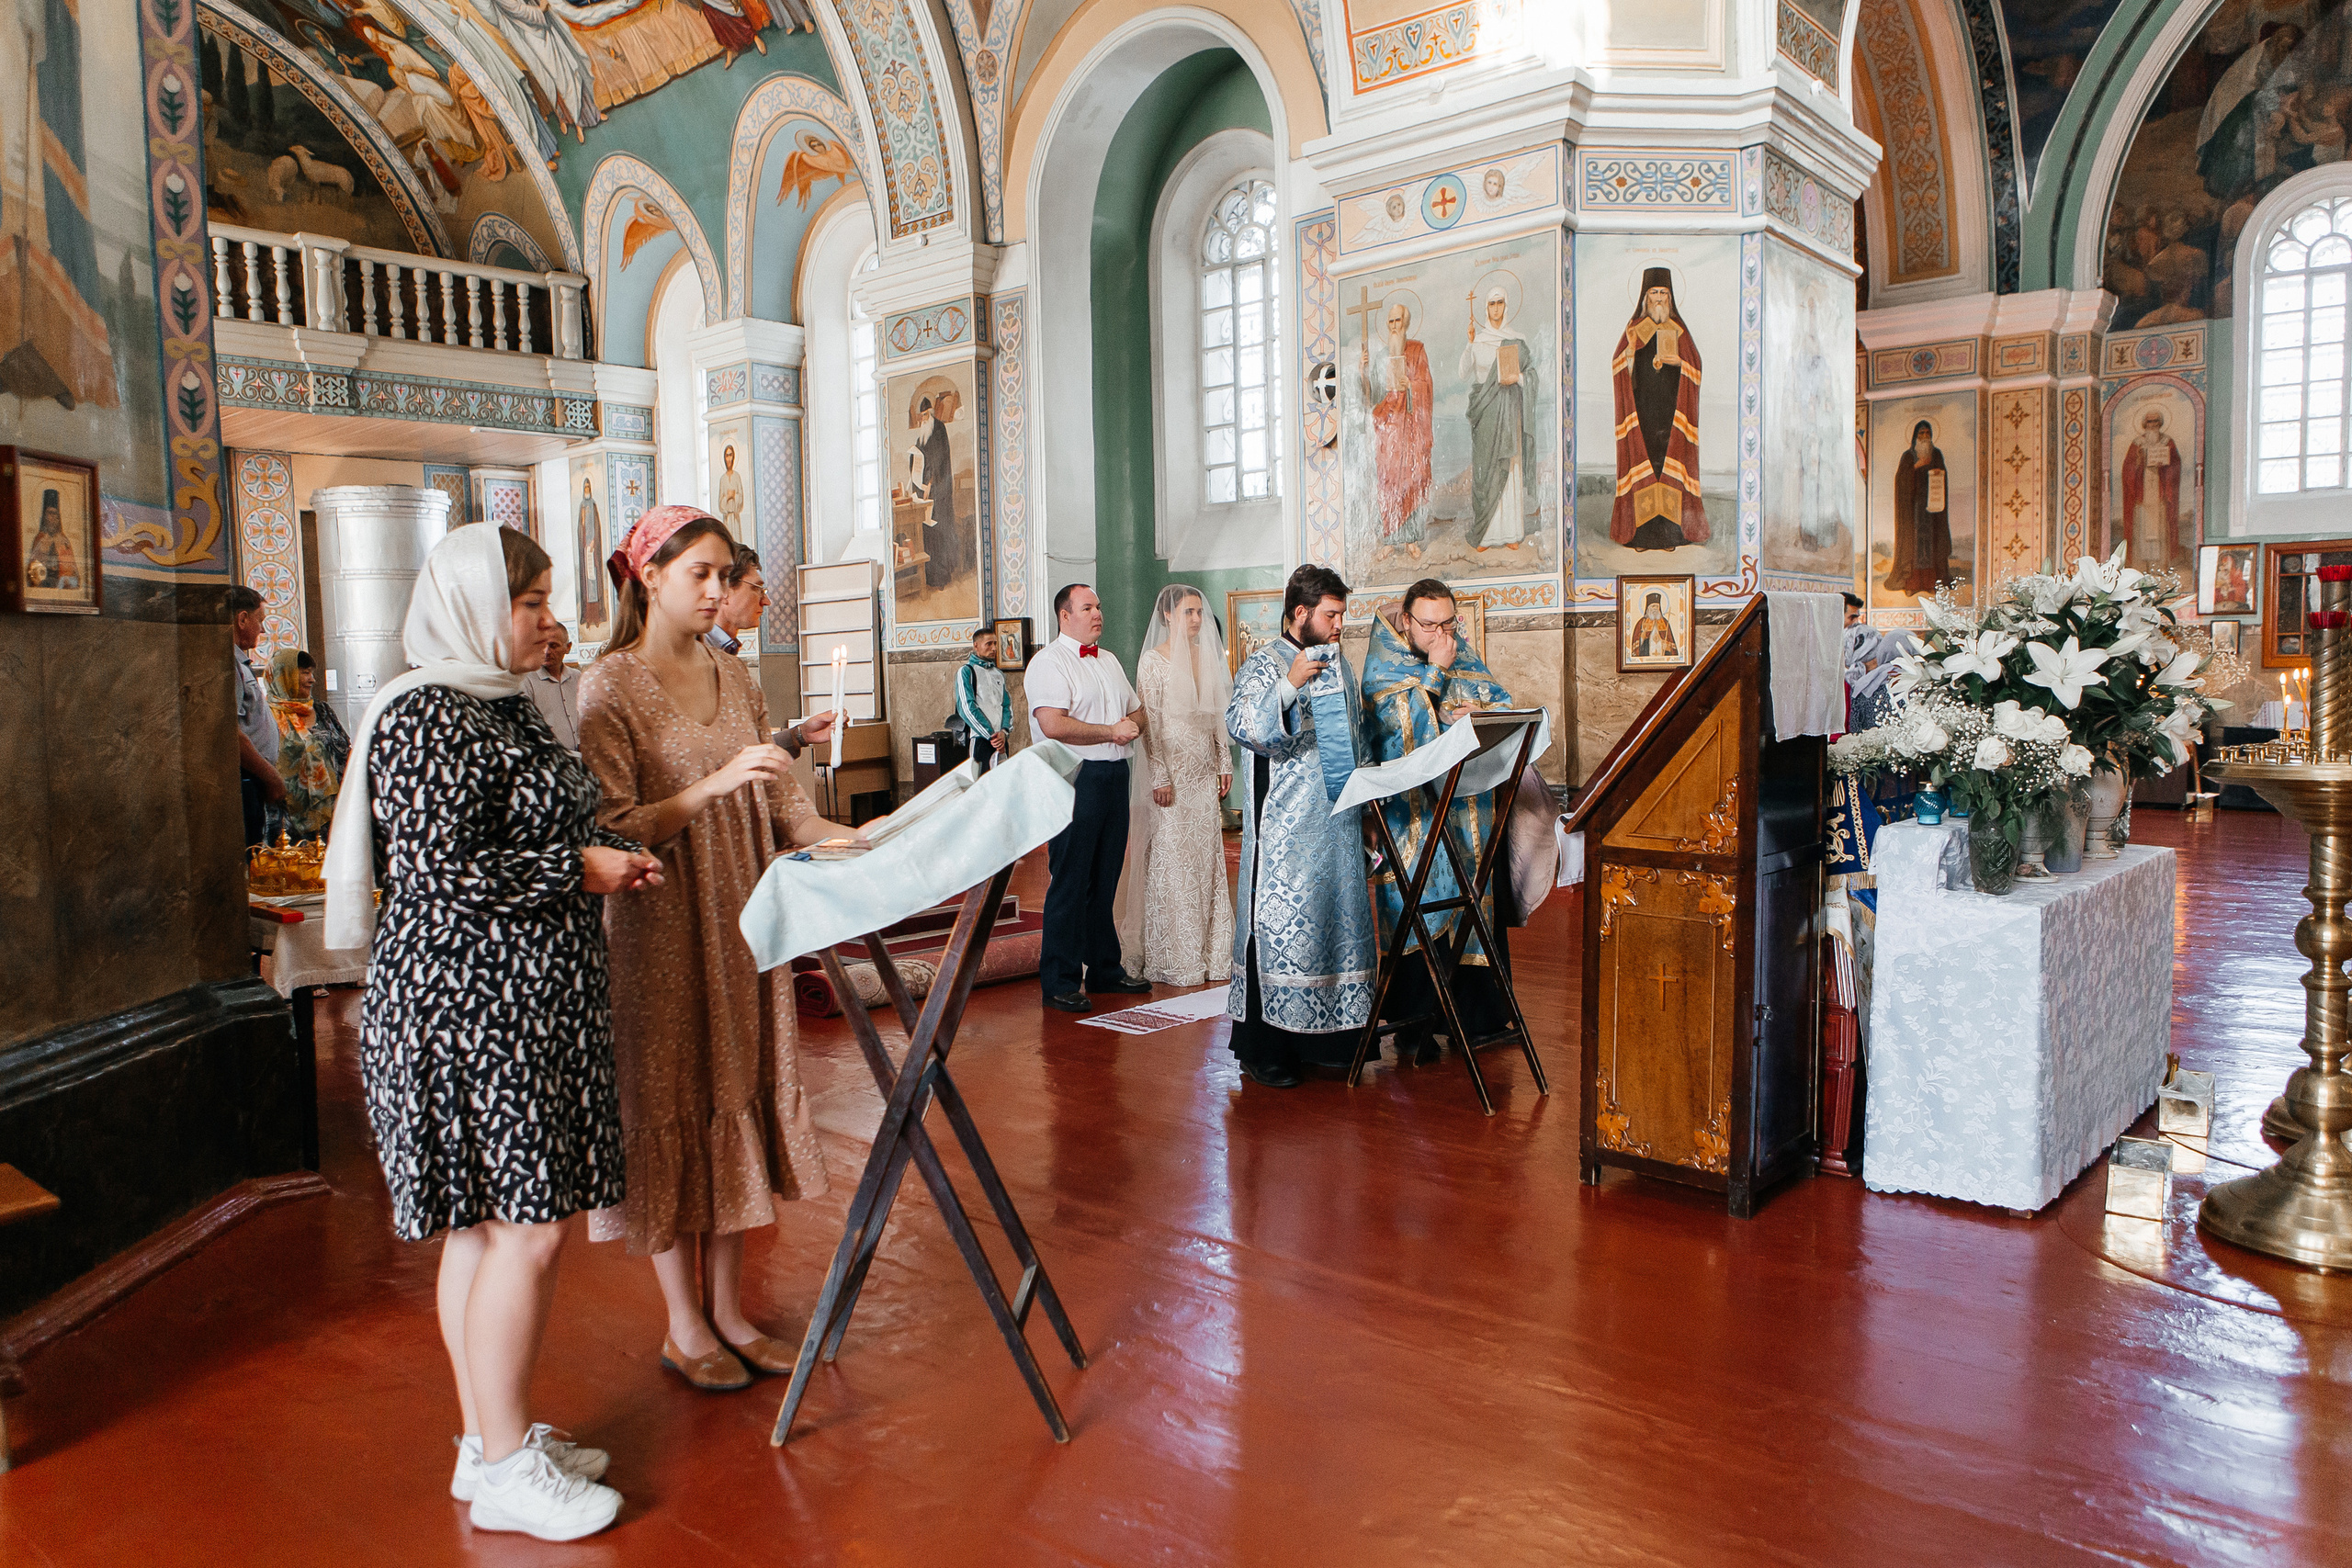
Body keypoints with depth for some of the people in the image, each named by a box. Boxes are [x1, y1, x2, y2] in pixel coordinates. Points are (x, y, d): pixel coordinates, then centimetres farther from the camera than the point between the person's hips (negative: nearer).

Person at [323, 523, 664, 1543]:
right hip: (471, 1008, -10)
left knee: (488, 1225, 15)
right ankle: (505, 1468, 10)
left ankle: (491, 1438, 27)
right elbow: (443, 875, -23)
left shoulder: (496, 704, 16)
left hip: (514, 1006, 10)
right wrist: (580, 869, -14)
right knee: (525, 1228, -4)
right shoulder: (430, 718, -16)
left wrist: (603, 858, 13)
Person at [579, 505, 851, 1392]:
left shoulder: (735, 681, 10)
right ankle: (684, 1325, 19)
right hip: (658, 936, -6)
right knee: (669, 1111, 3)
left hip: (742, 928, 6)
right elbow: (611, 829, -15)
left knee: (739, 1100, 10)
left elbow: (780, 803, 10)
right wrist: (715, 785, -26)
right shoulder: (610, 688, -8)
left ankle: (729, 1308, 24)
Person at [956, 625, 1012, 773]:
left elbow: (1007, 705, 13)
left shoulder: (999, 674, 20)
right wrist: (991, 735, -14)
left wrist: (1004, 731, -7)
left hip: (1001, 739, 6)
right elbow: (967, 708, -9)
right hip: (980, 739, -6)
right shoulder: (966, 671, 1)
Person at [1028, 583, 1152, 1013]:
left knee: (1106, 880, 14)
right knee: (1070, 882, -5)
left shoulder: (1109, 660, 20)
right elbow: (1053, 725, -20)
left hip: (1114, 777, 8)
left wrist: (1132, 727, -1)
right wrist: (1110, 731, -14)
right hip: (1074, 779, -8)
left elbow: (1137, 711, 23)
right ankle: (1060, 982, 2)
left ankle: (1104, 969, 24)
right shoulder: (1049, 662, -7)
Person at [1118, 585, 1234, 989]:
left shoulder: (1208, 656, 11)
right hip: (1171, 769, -6)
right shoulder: (1153, 660, -6)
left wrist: (1225, 763, 10)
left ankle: (1208, 953, 15)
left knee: (1207, 859, 7)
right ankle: (1173, 959, 5)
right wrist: (1160, 776, -16)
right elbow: (1149, 721, -11)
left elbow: (1218, 716, 15)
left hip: (1204, 771, 6)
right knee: (1170, 859, -2)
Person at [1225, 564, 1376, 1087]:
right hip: (1286, 825, -7)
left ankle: (1325, 1035, 18)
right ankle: (1263, 1048, 0)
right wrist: (1290, 684, -33)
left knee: (1336, 915, 8)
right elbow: (1241, 724, -23)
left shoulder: (1339, 664, 17)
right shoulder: (1266, 664, -6)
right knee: (1279, 923, -7)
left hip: (1339, 822, 8)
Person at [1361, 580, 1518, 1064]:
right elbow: (1404, 722, -15)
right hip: (1410, 814, -4)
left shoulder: (1464, 656, 12)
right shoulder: (1383, 666, -1)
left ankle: (1473, 1014, 14)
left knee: (1473, 904, 3)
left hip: (1467, 808, 4)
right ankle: (1414, 1026, 2)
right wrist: (1435, 670, -11)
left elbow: (1505, 702, 9)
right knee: (1413, 912, -6)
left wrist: (1479, 711, -12)